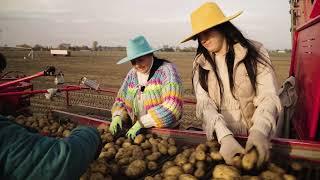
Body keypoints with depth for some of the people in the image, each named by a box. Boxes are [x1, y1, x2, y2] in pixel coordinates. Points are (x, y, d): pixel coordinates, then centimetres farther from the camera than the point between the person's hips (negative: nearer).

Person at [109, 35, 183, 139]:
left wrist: (142, 122, -24)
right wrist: (117, 116, -8)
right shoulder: (132, 74, 4)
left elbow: (172, 106, -23)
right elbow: (121, 100, 12)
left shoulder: (166, 70, -13)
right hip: (138, 130, 5)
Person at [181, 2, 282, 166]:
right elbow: (204, 103, -9)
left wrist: (259, 131, -28)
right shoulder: (200, 63, 0)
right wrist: (225, 136, -25)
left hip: (252, 136, -1)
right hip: (218, 137, 1)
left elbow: (268, 96, -10)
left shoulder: (254, 52, -4)